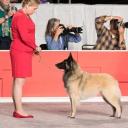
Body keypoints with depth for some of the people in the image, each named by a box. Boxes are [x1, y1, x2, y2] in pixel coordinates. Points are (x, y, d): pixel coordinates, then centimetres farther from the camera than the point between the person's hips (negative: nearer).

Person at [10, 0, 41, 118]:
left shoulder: (25, 16, 16)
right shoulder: (20, 17, -15)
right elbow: (24, 37, -21)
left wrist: (34, 47, 6)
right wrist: (35, 47, -8)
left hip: (25, 52, 10)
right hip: (20, 52, -10)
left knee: (18, 81, 10)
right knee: (19, 81, -7)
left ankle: (17, 110, 14)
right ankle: (19, 111, -5)